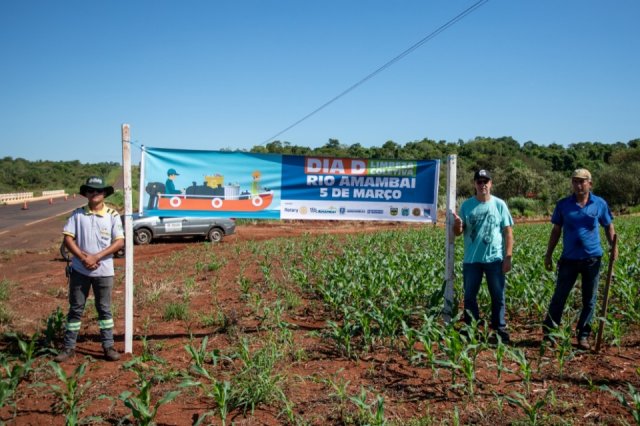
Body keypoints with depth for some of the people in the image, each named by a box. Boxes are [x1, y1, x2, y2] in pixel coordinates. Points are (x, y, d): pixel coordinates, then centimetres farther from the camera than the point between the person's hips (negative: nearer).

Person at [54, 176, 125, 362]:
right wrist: (83, 257, -15)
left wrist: (96, 257, -16)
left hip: (103, 271, -1)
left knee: (104, 309, 9)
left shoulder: (112, 215, -3)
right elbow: (68, 238, -2)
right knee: (75, 309, 9)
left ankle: (108, 346, 17)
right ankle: (69, 347, 19)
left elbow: (119, 242, -8)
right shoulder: (77, 214, 1)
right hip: (79, 270, 1)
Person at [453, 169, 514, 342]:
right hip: (471, 259, 2)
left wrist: (508, 257, -6)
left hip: (495, 259, -1)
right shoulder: (467, 205, 4)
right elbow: (458, 233, 5)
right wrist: (457, 225, -18)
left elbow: (508, 232, -1)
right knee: (470, 296, 8)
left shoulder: (499, 204, 0)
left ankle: (499, 329, 19)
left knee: (498, 296, 7)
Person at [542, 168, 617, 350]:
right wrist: (548, 255, 4)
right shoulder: (563, 204, 0)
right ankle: (548, 333, 13)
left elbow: (608, 226, 9)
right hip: (569, 259, 0)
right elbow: (556, 231, 6)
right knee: (559, 297, 4)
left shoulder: (600, 204, 0)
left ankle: (583, 336, 20)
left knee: (589, 300, 8)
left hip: (592, 259, 1)